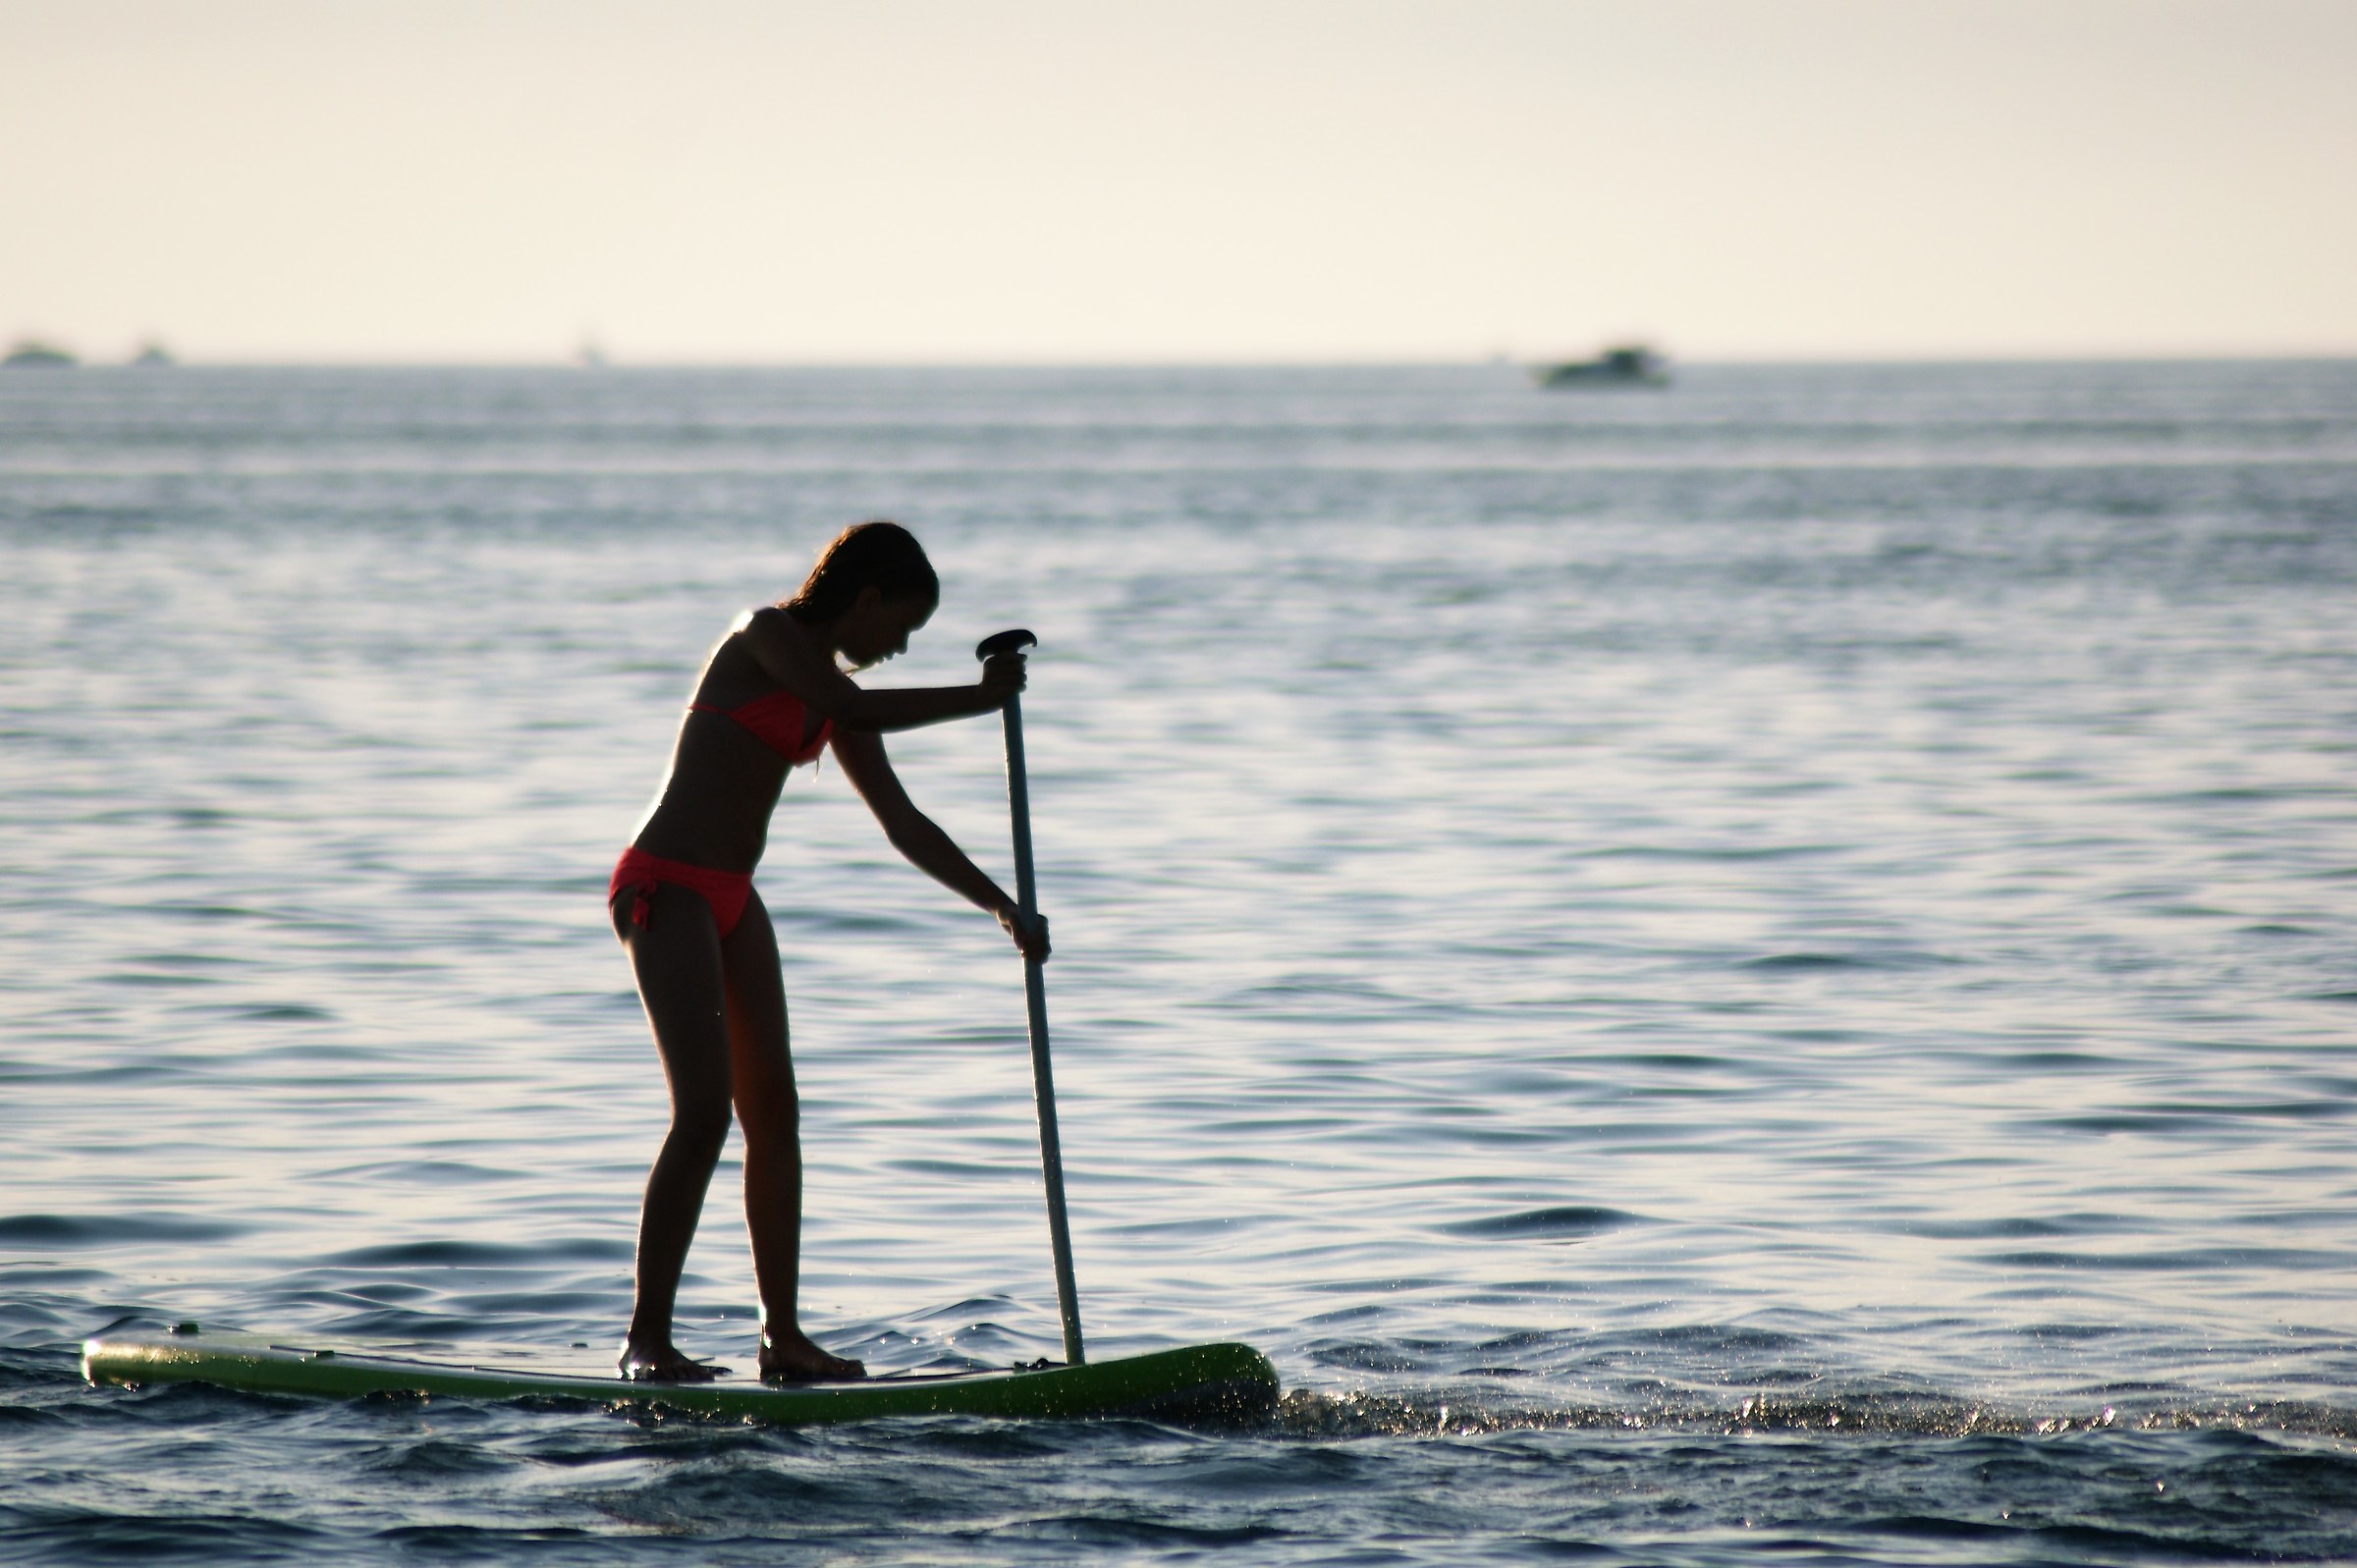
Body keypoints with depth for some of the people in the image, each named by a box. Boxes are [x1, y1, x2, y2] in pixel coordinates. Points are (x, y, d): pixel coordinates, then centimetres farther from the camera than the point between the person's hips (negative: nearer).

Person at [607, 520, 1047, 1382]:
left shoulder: (830, 691, 15)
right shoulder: (764, 636, -9)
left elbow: (903, 824, 17)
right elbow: (857, 711, -27)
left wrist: (1003, 907, 13)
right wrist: (979, 698, -18)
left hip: (730, 899, 9)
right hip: (667, 891, -9)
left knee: (772, 1109, 6)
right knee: (704, 1112, -15)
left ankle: (784, 1336, 9)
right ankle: (647, 1337, -12)